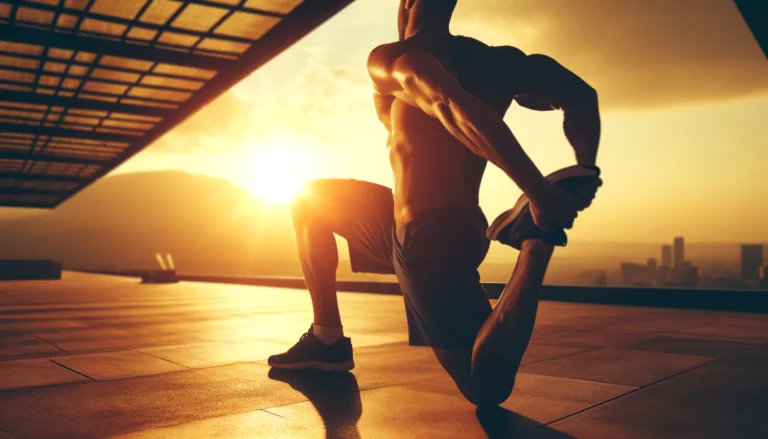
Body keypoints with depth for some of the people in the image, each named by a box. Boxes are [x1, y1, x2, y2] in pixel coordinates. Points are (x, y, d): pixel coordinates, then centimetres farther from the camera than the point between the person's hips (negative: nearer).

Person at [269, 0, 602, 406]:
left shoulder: (390, 59, -11)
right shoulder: (495, 62, 9)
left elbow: (451, 105, -31)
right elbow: (579, 94, 0)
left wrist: (539, 193, -31)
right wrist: (585, 172, -7)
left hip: (424, 238, -8)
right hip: (463, 229, 8)